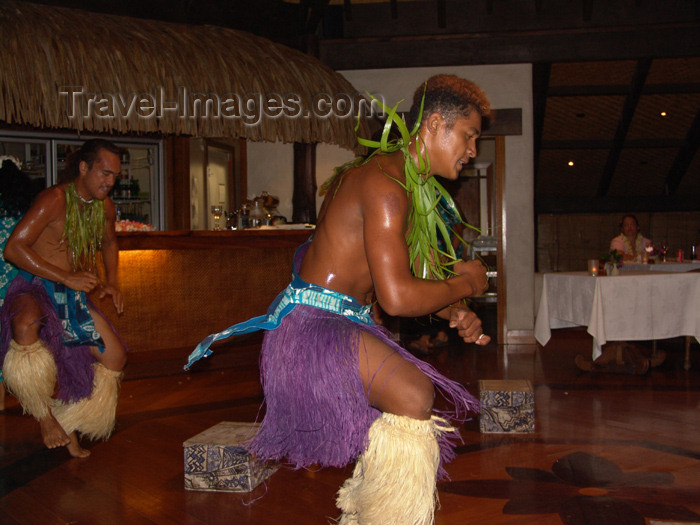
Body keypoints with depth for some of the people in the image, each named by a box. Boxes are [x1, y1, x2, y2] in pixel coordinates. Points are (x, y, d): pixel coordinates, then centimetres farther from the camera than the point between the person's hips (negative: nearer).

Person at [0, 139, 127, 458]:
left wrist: (111, 282, 11)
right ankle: (45, 416, -21)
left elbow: (109, 243, 28)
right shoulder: (53, 200, -17)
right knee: (27, 324, -41)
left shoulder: (105, 207, 6)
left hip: (74, 295, 7)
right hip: (34, 289, -7)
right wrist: (67, 278, -25)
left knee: (115, 357, 2)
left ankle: (68, 424, 17)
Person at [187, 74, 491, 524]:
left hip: (345, 325, 11)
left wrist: (454, 313, 3)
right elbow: (397, 297, -29)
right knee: (413, 396, -29)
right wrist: (463, 286, -12)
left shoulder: (412, 185, 14)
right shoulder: (385, 186, -21)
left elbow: (412, 275, 21)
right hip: (311, 325, -11)